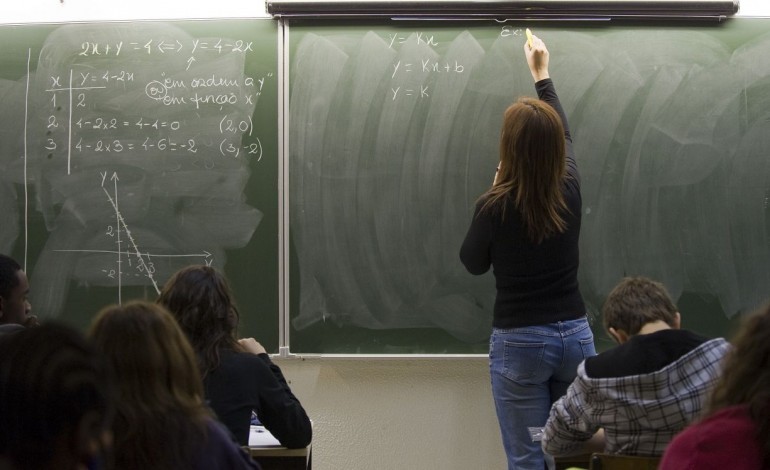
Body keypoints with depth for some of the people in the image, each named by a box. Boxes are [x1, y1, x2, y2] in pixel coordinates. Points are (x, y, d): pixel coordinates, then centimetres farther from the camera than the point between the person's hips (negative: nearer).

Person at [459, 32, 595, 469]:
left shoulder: (495, 206, -15)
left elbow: (473, 263, 4)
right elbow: (565, 136, 19)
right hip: (576, 335, 4)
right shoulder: (570, 189, -4)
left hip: (520, 342, -4)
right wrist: (543, 76, 30)